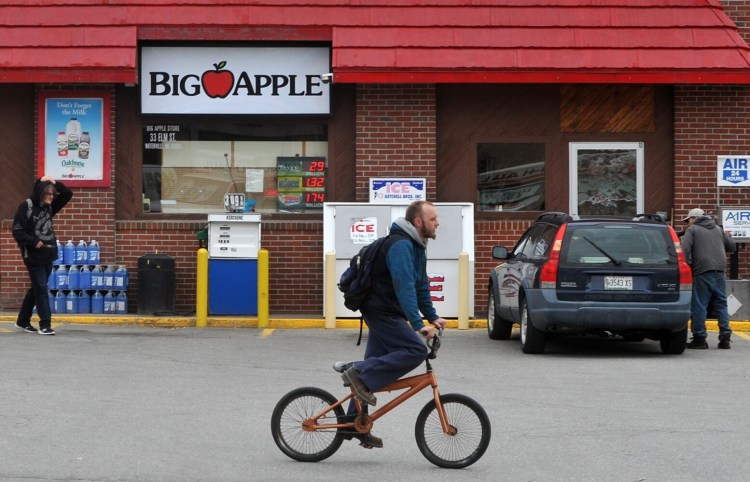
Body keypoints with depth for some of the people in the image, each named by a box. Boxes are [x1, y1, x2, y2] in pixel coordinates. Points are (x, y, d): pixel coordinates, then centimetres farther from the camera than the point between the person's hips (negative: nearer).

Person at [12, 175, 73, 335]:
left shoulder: (49, 206, 8)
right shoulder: (26, 206, -13)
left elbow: (67, 194, 13)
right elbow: (17, 231, -14)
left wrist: (55, 183, -2)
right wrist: (34, 241, -23)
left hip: (48, 255, 8)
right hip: (34, 256, -8)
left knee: (36, 289, 13)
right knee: (41, 289, -8)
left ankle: (23, 321, 24)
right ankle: (45, 325, -6)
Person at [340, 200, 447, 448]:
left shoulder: (415, 246, 14)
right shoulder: (400, 245, -20)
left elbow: (421, 285, 22)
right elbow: (404, 286, -29)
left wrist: (432, 317, 14)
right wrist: (418, 324, -34)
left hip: (383, 312, 10)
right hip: (382, 312, -10)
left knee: (375, 367, 12)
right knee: (416, 350, -20)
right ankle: (360, 374, -17)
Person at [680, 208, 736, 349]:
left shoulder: (692, 230, 5)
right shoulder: (718, 229, 20)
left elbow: (685, 249, -9)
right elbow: (732, 246, 23)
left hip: (702, 271, -5)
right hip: (720, 271, 5)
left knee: (699, 306, -1)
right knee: (721, 304, 9)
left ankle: (699, 338, -3)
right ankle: (725, 337, 3)